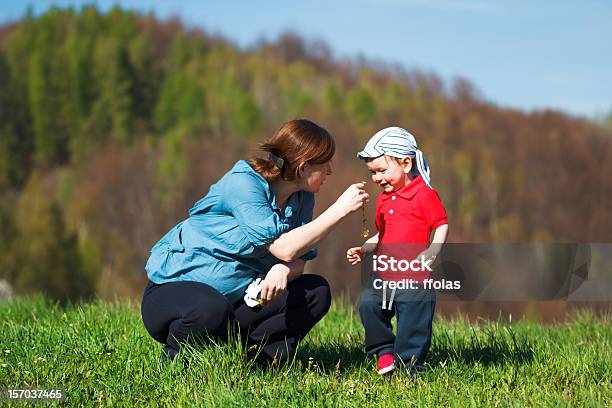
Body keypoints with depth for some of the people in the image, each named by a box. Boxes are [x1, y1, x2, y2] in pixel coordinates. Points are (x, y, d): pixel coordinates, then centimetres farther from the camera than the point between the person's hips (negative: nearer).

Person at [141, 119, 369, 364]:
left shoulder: (302, 198, 2)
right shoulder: (242, 183, -21)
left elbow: (297, 262, -3)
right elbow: (284, 248, -29)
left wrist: (283, 270, -28)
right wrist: (340, 209, -26)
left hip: (237, 296, 7)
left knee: (316, 292, -8)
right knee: (213, 309, -40)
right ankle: (175, 357, -9)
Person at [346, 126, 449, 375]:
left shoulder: (425, 194, -5)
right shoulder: (383, 199, 17)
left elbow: (441, 227, -6)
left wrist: (429, 254, -20)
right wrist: (363, 250, 11)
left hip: (414, 277, -6)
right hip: (384, 274, 6)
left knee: (413, 321, -4)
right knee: (368, 305, -10)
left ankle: (408, 364, 10)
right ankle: (384, 353, 6)